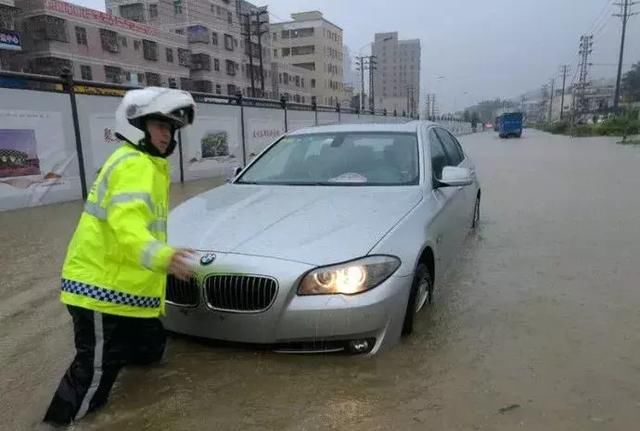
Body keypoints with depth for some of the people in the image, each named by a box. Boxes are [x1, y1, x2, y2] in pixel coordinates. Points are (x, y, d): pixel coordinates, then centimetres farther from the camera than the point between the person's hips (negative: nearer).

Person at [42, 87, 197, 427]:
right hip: (100, 290, -10)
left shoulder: (147, 165, 16)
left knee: (150, 349, 21)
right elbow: (127, 223, -35)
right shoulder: (133, 165, -18)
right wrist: (160, 257, -52)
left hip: (125, 290, 10)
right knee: (94, 378, 0)